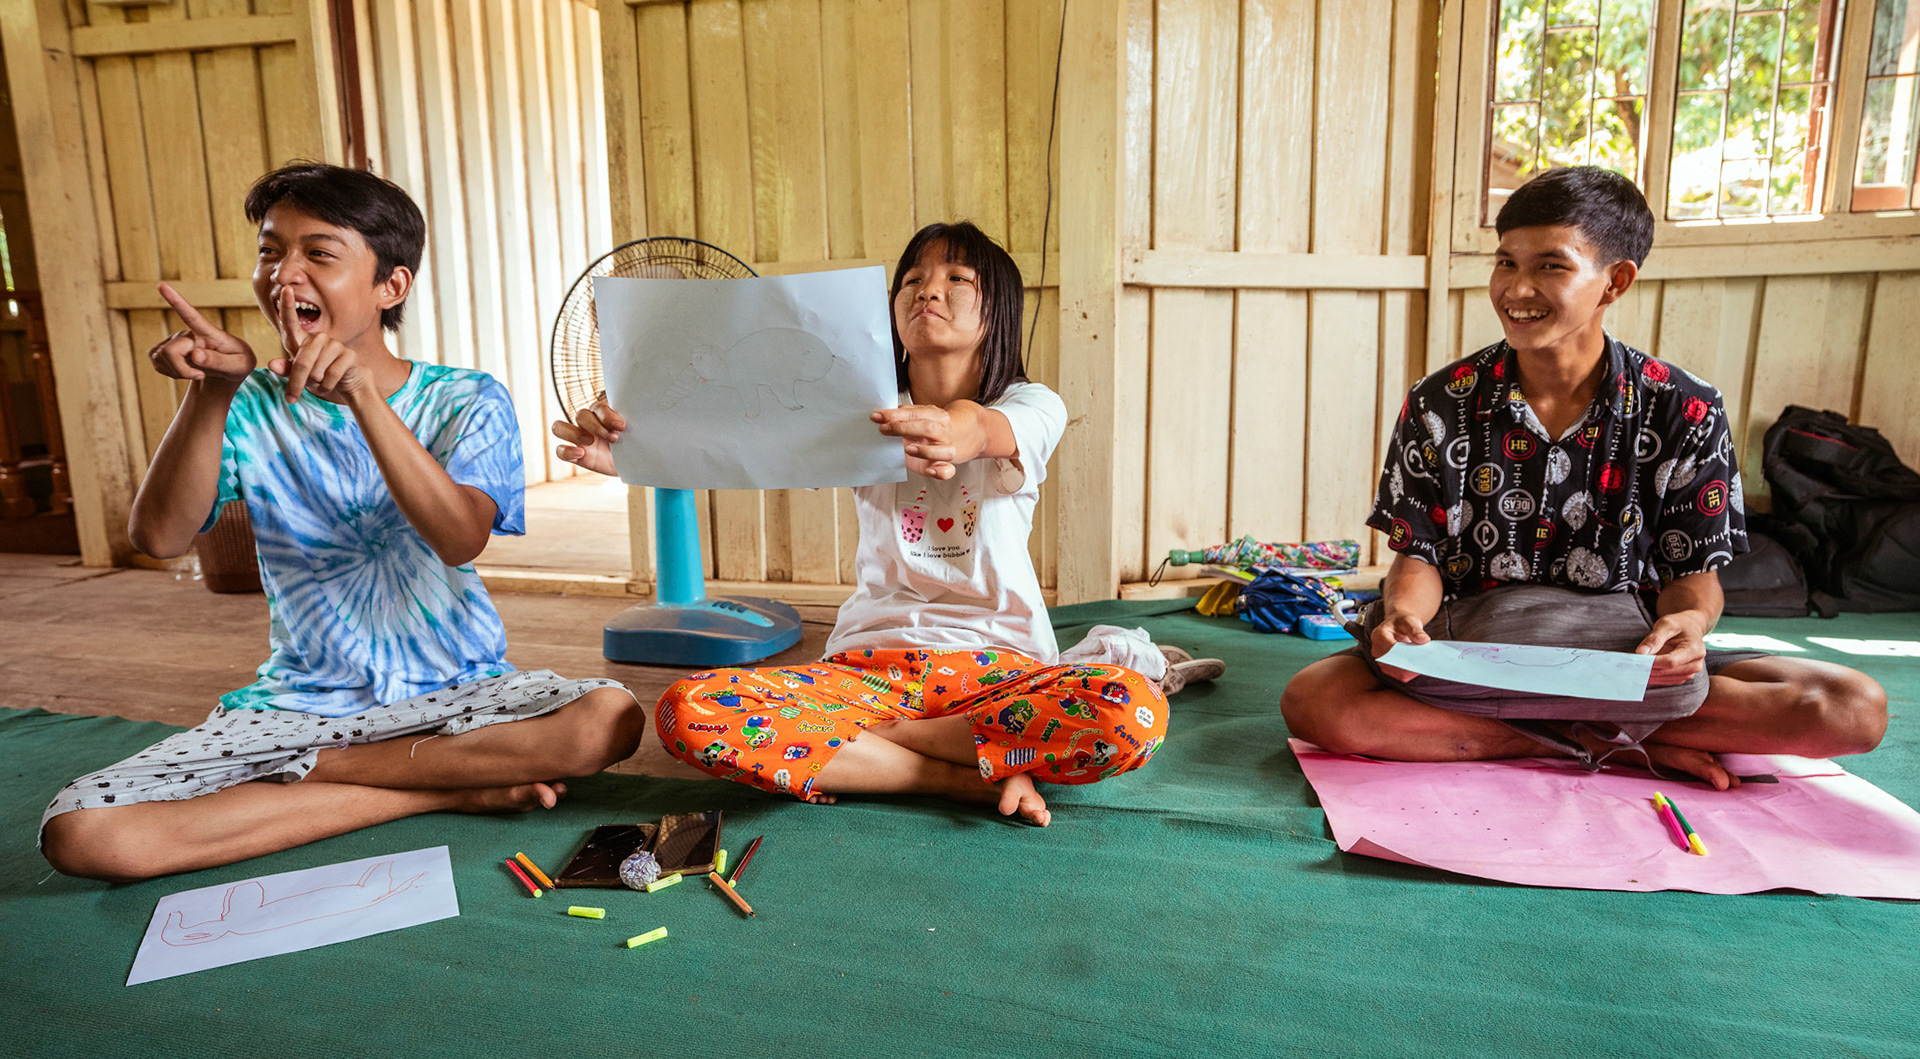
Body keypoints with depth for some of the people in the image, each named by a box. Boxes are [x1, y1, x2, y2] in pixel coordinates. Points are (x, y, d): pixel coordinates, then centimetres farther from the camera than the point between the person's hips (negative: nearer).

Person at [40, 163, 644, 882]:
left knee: (610, 717, -31)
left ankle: (313, 769, -12)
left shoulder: (467, 401, -4)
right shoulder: (253, 407, 4)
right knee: (77, 832, -21)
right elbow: (159, 538, -9)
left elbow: (460, 538, -22)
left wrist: (362, 394, -31)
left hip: (456, 692, -2)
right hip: (300, 701, 2)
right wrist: (209, 394, -20)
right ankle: (451, 787, -16)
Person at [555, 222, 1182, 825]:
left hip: (996, 667, -1)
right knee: (688, 714, -23)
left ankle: (869, 743, -14)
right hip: (869, 663, 2)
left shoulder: (1031, 407, 1)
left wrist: (955, 432, -50)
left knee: (1134, 711, -33)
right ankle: (964, 777, -16)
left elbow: (979, 427, -25)